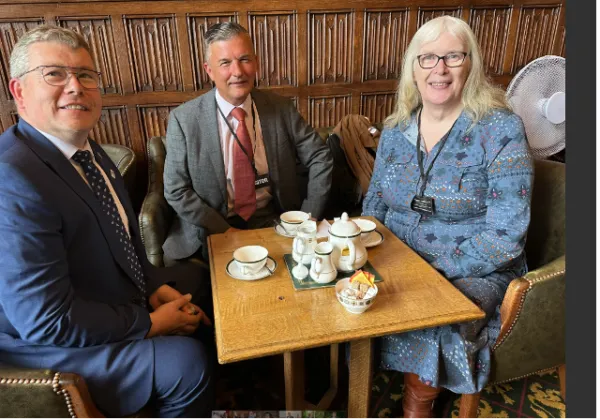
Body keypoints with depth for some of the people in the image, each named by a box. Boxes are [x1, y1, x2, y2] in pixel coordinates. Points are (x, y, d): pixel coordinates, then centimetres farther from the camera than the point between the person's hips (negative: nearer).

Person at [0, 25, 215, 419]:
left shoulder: (88, 151, -1)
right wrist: (149, 324, -19)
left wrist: (156, 286, -6)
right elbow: (47, 320, -29)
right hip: (49, 346, -9)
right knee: (189, 361, -23)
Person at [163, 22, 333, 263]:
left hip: (274, 223, 3)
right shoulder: (183, 120, -7)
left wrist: (310, 217, -7)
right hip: (214, 230, -2)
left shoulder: (280, 109, -1)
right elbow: (176, 191, -6)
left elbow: (320, 158, 3)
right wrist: (224, 231, -15)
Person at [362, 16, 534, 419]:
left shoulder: (500, 129, -10)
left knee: (430, 323, -30)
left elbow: (505, 235, -14)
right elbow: (374, 203, 10)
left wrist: (435, 271, -20)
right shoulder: (396, 130, 4)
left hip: (475, 274, -4)